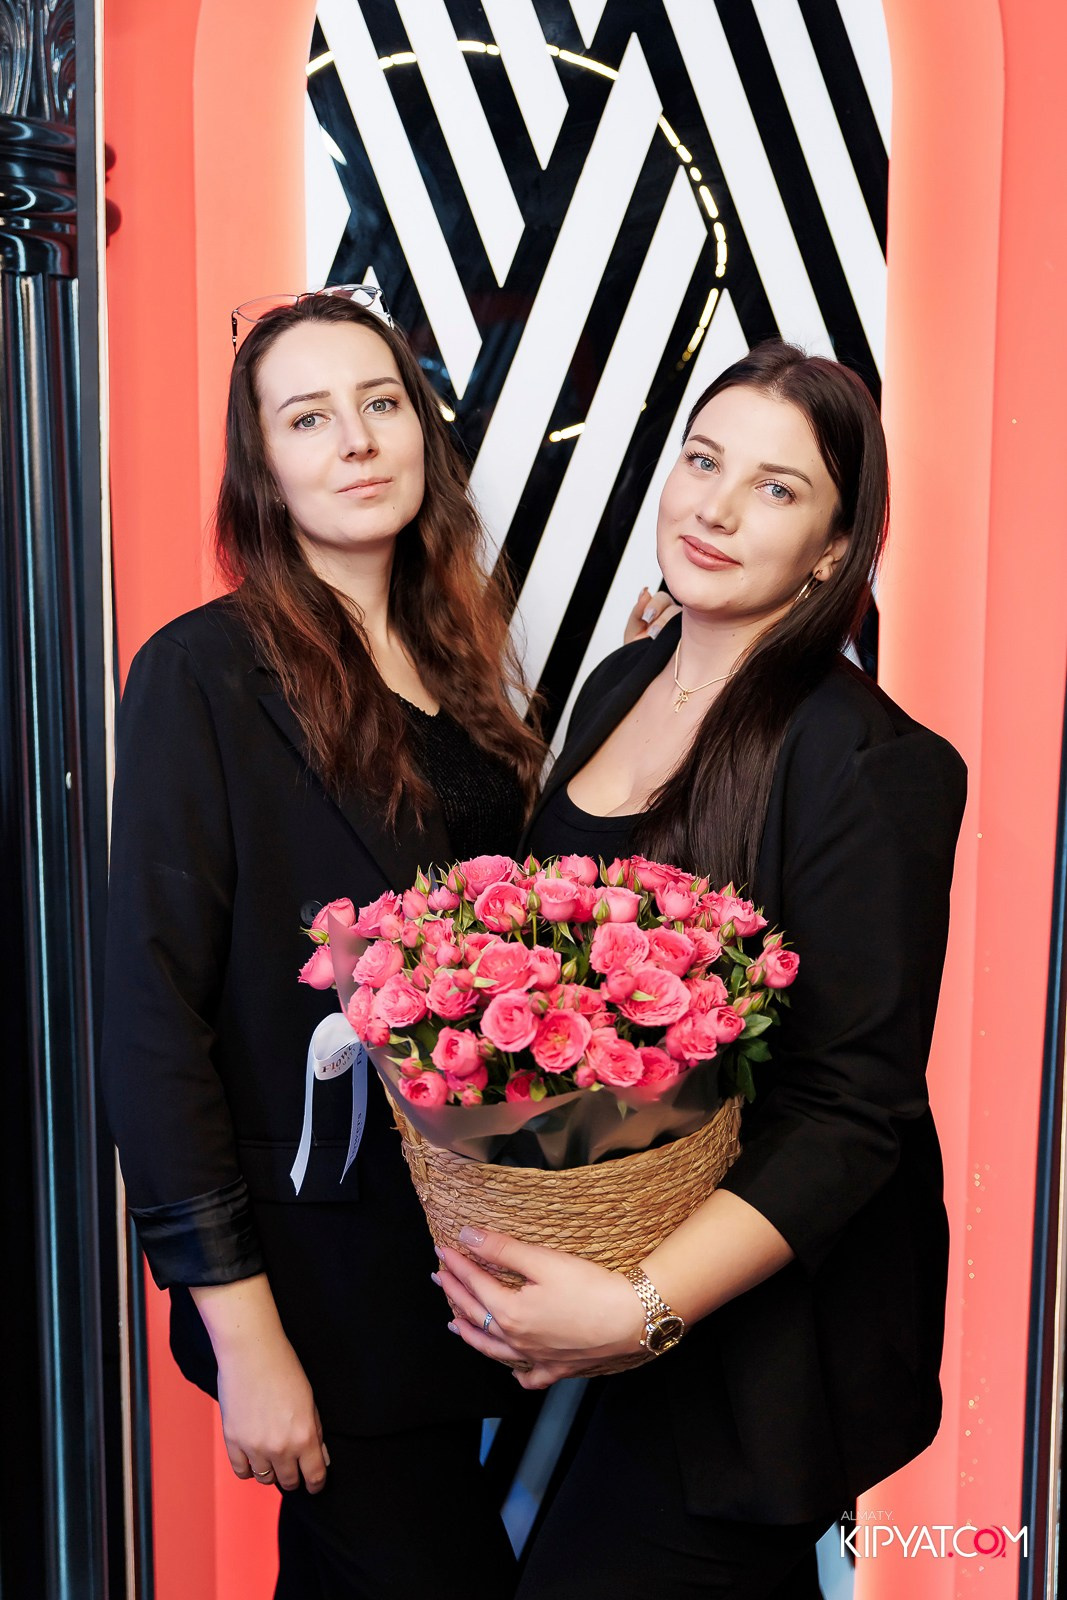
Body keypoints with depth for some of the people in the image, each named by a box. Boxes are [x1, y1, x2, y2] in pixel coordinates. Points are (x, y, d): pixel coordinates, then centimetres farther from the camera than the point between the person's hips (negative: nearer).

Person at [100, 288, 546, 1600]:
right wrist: (240, 1330, -16)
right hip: (322, 1273, -6)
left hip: (471, 1242, 6)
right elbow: (154, 1013, -15)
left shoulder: (455, 664, 6)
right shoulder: (205, 676, -13)